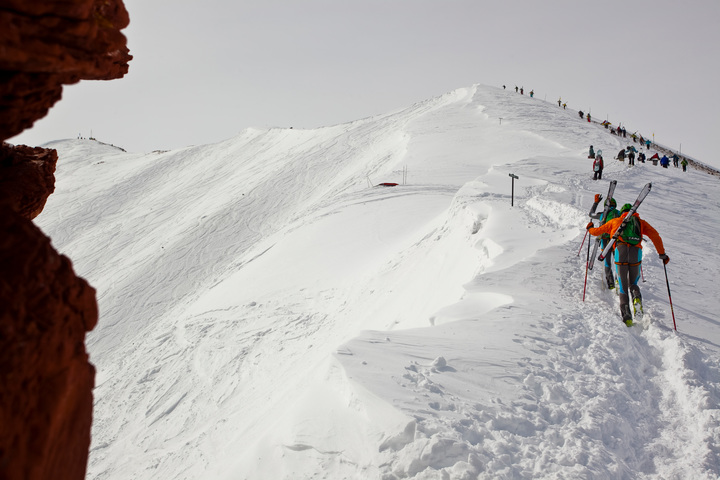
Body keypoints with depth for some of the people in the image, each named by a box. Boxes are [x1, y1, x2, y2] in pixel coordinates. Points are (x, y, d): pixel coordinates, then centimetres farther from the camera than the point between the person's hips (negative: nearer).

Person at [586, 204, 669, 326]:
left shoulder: (615, 221, 25)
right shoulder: (641, 222, 25)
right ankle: (636, 298, -13)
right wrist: (662, 254, 12)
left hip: (620, 250, -1)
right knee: (633, 283, 20)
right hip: (636, 252, 1)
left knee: (623, 286, 4)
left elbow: (597, 231, 30)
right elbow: (655, 235, 11)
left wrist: (590, 228, 52)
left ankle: (626, 315, -12)